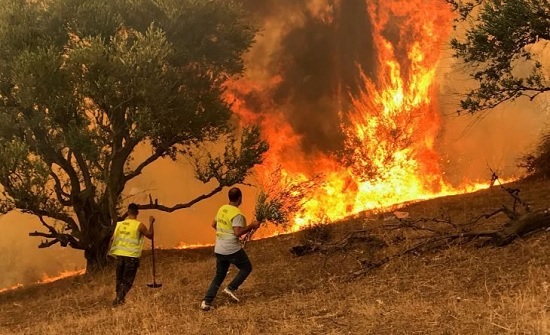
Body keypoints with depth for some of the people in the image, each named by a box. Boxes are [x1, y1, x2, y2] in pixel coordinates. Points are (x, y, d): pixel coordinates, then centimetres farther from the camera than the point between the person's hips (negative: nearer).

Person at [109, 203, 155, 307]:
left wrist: (111, 251, 18)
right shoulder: (139, 225, -9)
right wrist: (151, 223, 15)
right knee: (128, 280, 1)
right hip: (132, 256, -4)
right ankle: (119, 299, -13)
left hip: (120, 254, 4)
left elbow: (112, 239, 5)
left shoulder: (120, 224, 3)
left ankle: (119, 298, 26)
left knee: (120, 279, 18)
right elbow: (150, 235, 4)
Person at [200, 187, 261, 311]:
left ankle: (207, 302, 5)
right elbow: (238, 233, -25)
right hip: (232, 249, -7)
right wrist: (252, 226, -15)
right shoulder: (237, 214, -17)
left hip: (219, 249, 7)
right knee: (246, 268, 14)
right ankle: (231, 288, 0)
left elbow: (214, 225, 20)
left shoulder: (222, 209, 8)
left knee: (219, 275, 15)